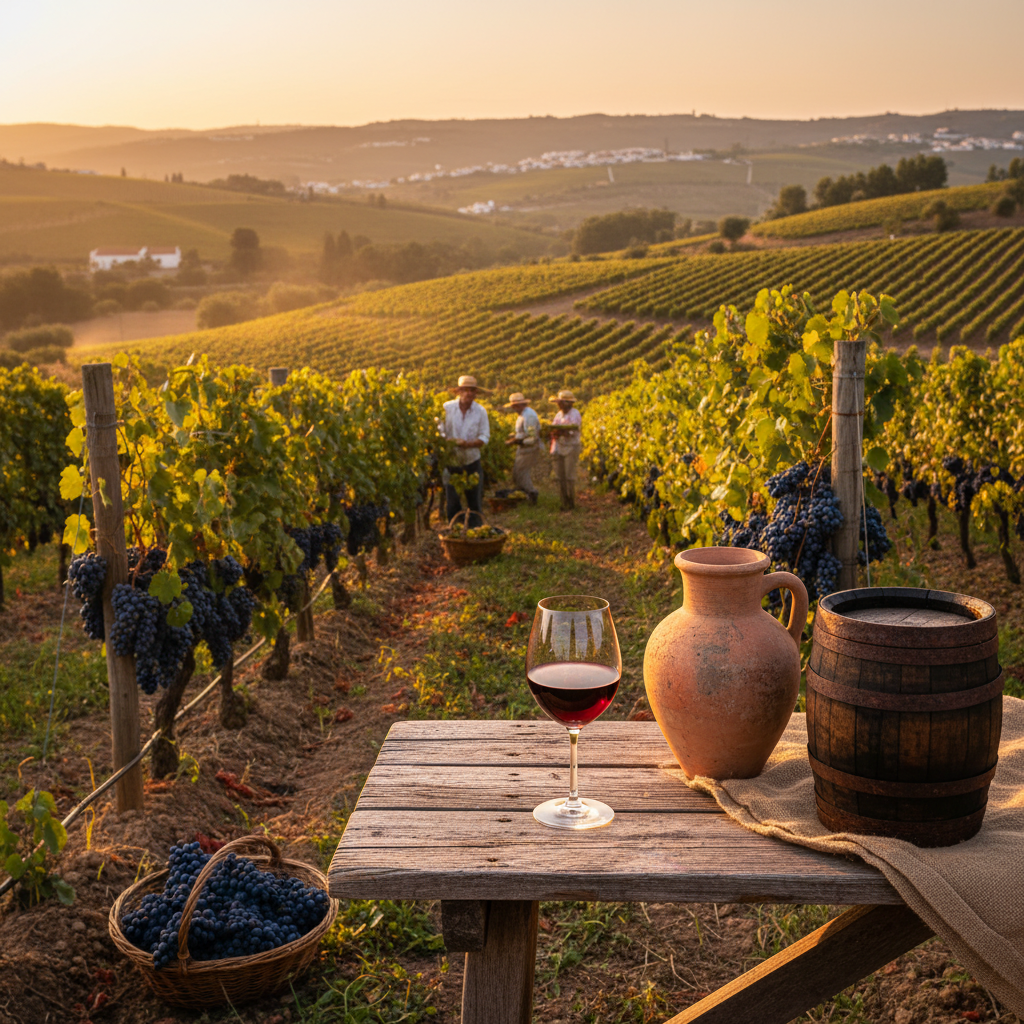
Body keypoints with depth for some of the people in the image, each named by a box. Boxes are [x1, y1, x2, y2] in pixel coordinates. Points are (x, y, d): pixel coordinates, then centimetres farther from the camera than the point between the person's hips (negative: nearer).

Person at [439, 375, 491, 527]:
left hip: (472, 462, 1)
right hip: (451, 461, -1)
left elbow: (485, 437, -5)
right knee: (451, 500, 3)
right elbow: (439, 430, -4)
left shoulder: (481, 411, -4)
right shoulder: (447, 408, -8)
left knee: (475, 501, 4)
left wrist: (469, 444, -23)